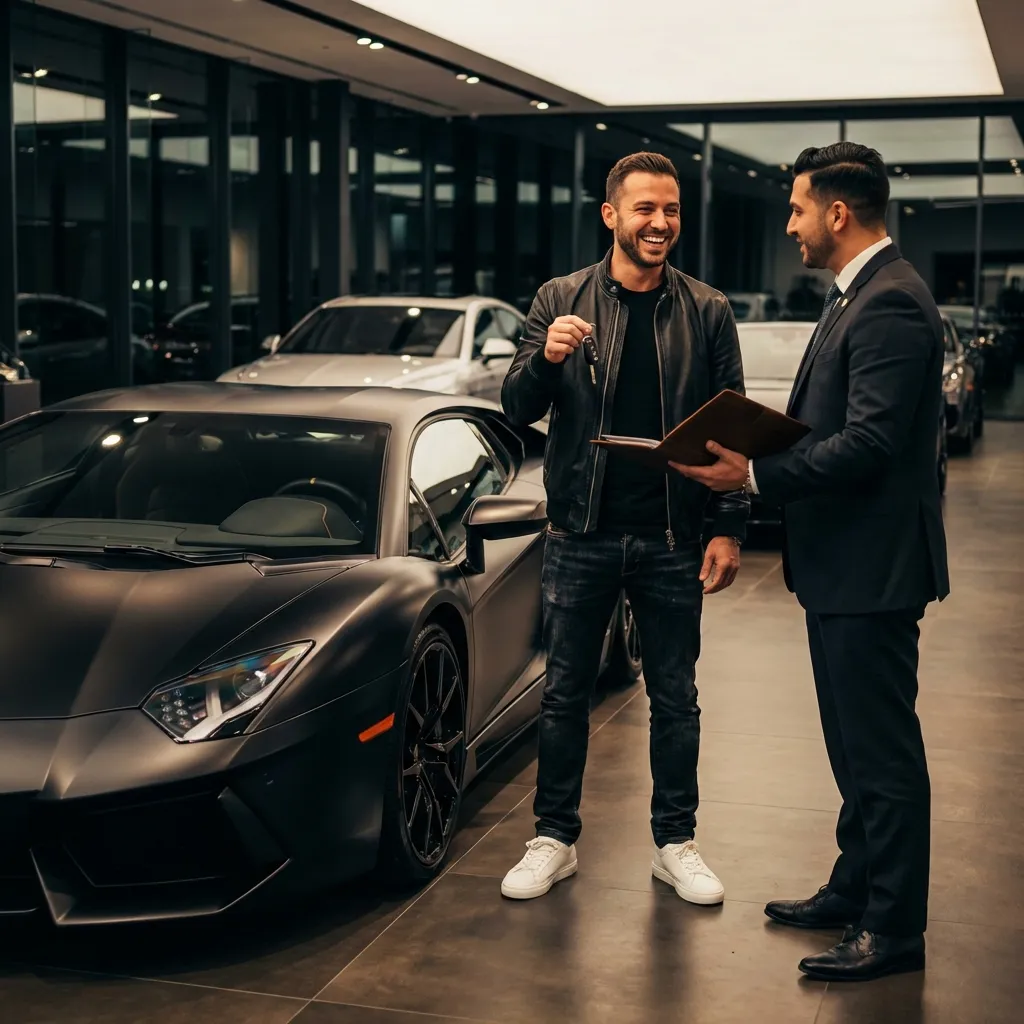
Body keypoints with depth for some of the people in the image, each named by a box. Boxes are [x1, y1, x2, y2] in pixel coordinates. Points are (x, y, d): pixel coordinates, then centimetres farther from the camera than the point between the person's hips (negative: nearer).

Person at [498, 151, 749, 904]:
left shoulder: (707, 312, 1)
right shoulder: (561, 301, 0)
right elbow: (518, 410, -2)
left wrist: (730, 529, -5)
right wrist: (545, 359, -23)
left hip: (671, 538, 0)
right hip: (581, 533, 0)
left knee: (675, 698, 9)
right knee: (565, 693, 9)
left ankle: (676, 843, 23)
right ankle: (555, 839, 22)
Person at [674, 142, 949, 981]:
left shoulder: (891, 304, -19)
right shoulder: (859, 295, 14)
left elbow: (868, 442, -25)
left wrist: (755, 475, -22)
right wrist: (758, 455, 5)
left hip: (872, 566, -11)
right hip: (844, 564, 11)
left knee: (883, 750, 0)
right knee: (857, 745, 19)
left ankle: (894, 929, 11)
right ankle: (855, 890, 33)